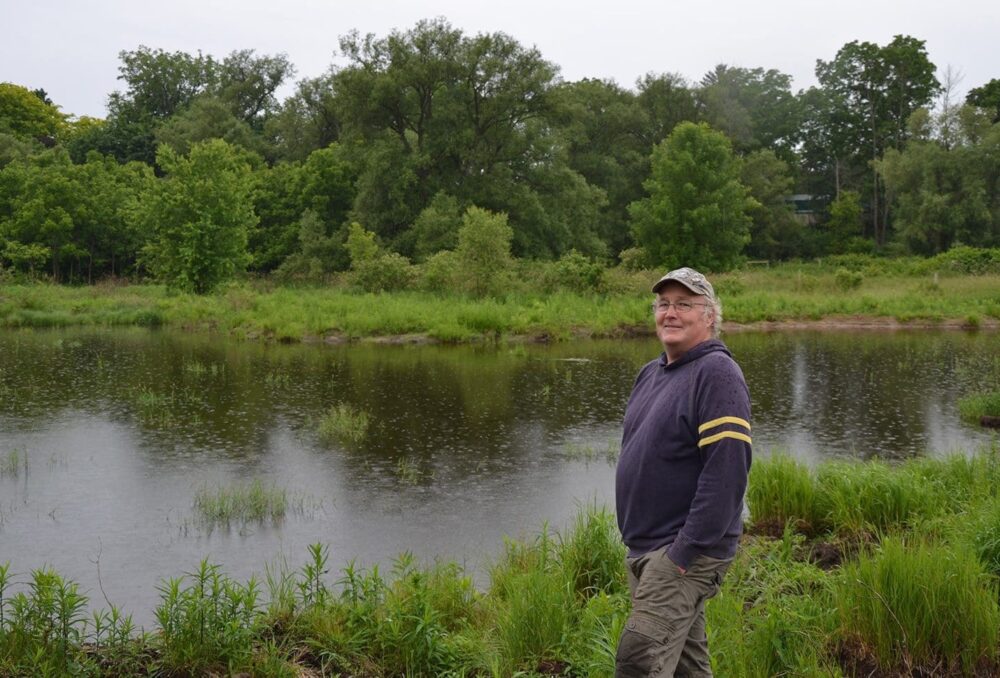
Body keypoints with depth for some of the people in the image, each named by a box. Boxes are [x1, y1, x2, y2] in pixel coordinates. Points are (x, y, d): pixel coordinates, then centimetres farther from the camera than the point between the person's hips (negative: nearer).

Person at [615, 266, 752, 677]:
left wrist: (685, 551, -24)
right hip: (644, 549, 9)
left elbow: (727, 469, -23)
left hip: (686, 551, -9)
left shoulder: (717, 373, -14)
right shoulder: (651, 373, 14)